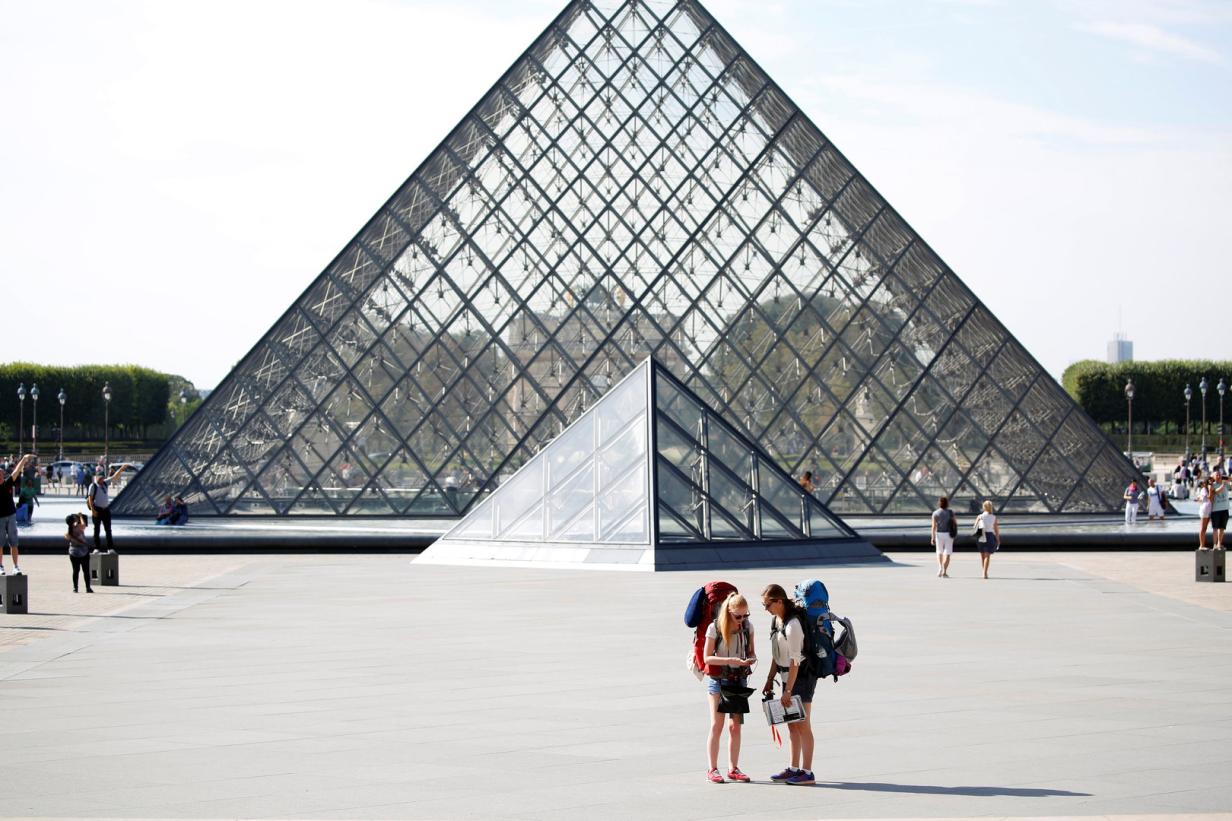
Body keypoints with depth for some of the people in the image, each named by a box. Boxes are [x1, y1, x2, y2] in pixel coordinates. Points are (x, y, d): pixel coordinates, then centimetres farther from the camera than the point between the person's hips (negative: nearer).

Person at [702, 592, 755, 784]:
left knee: (735, 726, 5)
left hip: (738, 680, 4)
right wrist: (729, 660, -23)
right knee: (717, 725, -5)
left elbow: (751, 652, 10)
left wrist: (752, 659, -14)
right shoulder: (715, 628, -12)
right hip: (718, 680, -4)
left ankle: (733, 769, 12)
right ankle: (712, 770, 0)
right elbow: (707, 657, -11)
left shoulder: (747, 627, 1)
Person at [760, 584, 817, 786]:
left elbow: (795, 660, -22)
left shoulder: (793, 624, -22)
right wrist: (770, 680, 15)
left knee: (802, 725, -6)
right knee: (792, 724, 12)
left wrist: (788, 690, -21)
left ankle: (807, 773, -4)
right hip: (788, 676, 9)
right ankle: (794, 769, 19)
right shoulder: (776, 619, 7)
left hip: (801, 676, -9)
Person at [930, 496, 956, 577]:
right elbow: (955, 523, 3)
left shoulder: (935, 513, -3)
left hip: (939, 534, 1)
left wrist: (933, 537, -8)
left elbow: (934, 526, -9)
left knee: (939, 552, 19)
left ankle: (940, 567, -2)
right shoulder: (950, 512, -1)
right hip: (948, 534, -1)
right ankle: (944, 572, -7)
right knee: (947, 554, 3)